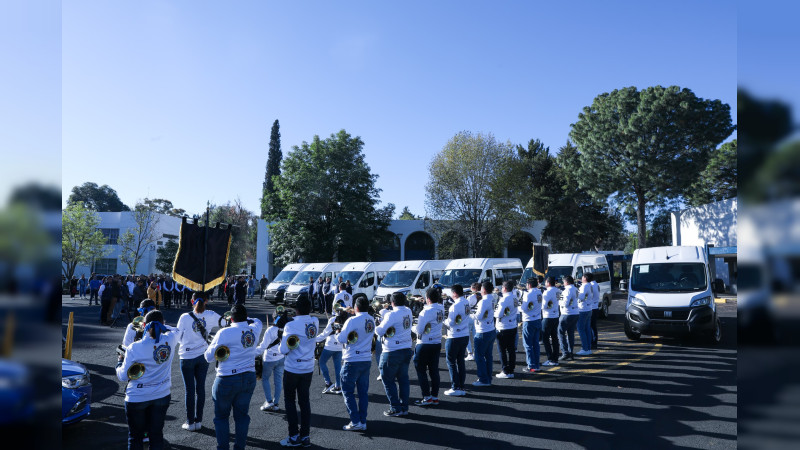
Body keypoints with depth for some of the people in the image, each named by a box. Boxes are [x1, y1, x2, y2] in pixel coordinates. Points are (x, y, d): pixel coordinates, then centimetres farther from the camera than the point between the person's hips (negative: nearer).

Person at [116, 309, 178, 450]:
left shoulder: (134, 348, -19)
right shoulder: (170, 340, -13)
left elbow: (123, 376, -9)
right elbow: (175, 331, 14)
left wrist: (120, 362, 9)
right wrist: (160, 327, 5)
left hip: (137, 398, -3)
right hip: (162, 396, 3)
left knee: (135, 437, 15)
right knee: (157, 434, 16)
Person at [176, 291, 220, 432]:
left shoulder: (185, 317, -14)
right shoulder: (210, 315, -8)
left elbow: (179, 337, -5)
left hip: (187, 357, -2)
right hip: (203, 356, 2)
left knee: (189, 389, 7)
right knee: (201, 387, 11)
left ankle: (190, 422, 14)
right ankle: (198, 421, 18)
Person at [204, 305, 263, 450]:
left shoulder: (224, 333, -16)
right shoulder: (254, 330, -2)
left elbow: (209, 357, -7)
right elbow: (257, 321, 26)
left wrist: (211, 343, 9)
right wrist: (245, 319, 22)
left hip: (227, 380, -4)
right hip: (249, 378, 4)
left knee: (221, 416, 13)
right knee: (242, 415, 16)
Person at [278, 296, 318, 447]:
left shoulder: (291, 326, -20)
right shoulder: (315, 322, -4)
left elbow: (284, 350, -19)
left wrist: (282, 341, -1)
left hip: (292, 369, -4)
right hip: (309, 368, 5)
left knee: (290, 401, 11)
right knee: (304, 401, 14)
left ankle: (294, 437, 14)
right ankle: (306, 436, 19)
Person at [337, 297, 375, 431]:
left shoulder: (353, 320, -16)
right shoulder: (371, 321, 7)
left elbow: (342, 339, -18)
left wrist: (338, 332, 3)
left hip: (353, 361, -7)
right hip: (367, 360, 7)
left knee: (348, 391, 5)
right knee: (363, 392, 11)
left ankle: (355, 422, 2)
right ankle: (363, 422, 15)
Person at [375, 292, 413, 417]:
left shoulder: (392, 315, -19)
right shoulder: (408, 312, 4)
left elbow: (380, 331, -16)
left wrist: (377, 326, 6)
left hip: (392, 352, -7)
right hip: (407, 349, 7)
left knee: (388, 380, 6)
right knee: (403, 379, 14)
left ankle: (395, 408, 7)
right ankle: (404, 407, 19)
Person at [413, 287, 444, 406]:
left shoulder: (427, 311, -20)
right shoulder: (441, 308, 2)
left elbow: (419, 330, -18)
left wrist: (413, 328, 4)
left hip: (425, 344, -7)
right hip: (437, 342, 7)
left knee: (421, 370, 5)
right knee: (434, 370, 12)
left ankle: (427, 397, 5)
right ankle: (435, 397, 16)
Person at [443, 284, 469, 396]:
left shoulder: (456, 305, -20)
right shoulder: (466, 302, 5)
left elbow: (451, 322, -20)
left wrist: (444, 321, 1)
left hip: (455, 337, -8)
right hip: (465, 335, 8)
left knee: (451, 362, 4)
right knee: (460, 361, 14)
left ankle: (455, 388, 6)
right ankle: (461, 387, 18)